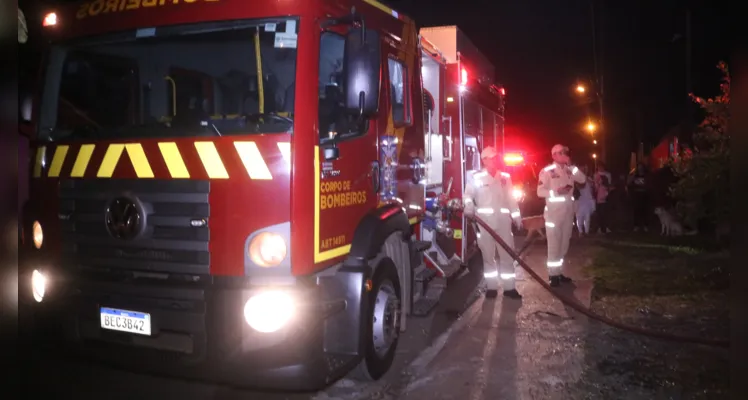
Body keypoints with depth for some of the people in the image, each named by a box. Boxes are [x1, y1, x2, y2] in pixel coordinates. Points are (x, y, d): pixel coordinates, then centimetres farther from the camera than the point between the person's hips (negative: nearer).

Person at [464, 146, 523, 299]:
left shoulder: (505, 177, 9)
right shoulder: (477, 178, -3)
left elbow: (511, 199, 12)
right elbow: (468, 195, -2)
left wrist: (517, 217, 12)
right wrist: (469, 209, -20)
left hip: (503, 221, 3)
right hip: (484, 222, -3)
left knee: (507, 255, 5)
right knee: (488, 256, 5)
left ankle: (509, 287, 14)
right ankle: (491, 287, 16)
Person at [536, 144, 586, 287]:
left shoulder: (569, 170, 9)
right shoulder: (547, 171, -7)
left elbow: (583, 179, -3)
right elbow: (540, 191, -12)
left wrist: (571, 165, -7)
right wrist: (557, 191, -21)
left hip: (568, 211, 6)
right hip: (553, 212, -6)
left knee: (564, 244, 13)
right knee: (554, 244, -1)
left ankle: (559, 272, 23)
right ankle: (553, 275, 7)